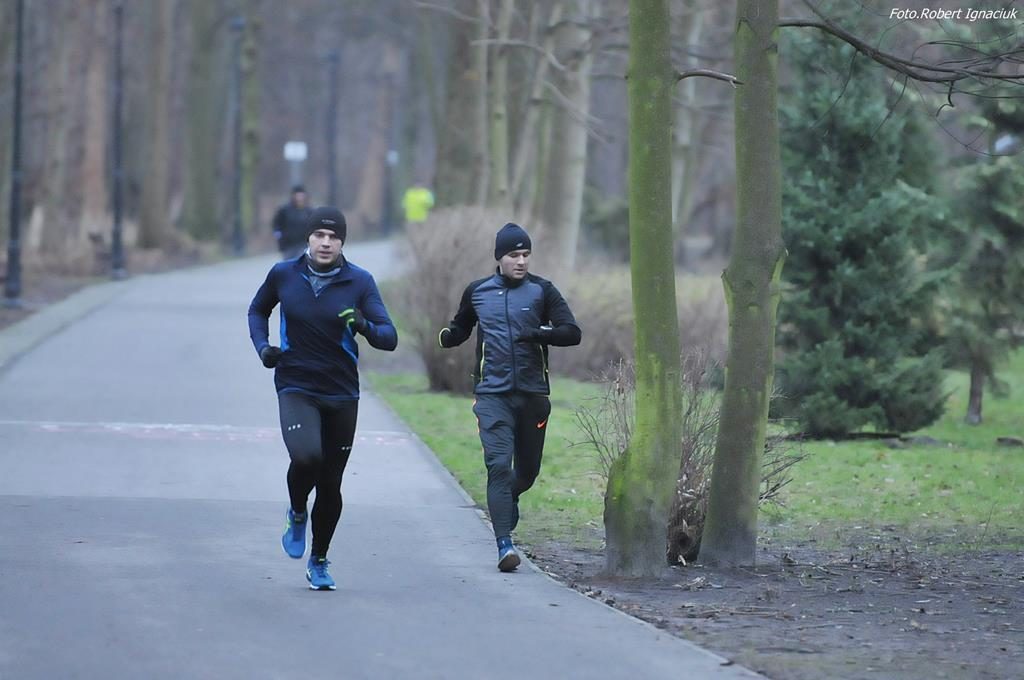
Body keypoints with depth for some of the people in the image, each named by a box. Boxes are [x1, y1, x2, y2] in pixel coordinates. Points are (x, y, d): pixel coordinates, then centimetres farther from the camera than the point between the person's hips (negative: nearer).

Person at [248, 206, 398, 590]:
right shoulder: (284, 275, -1)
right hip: (296, 388, -1)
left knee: (330, 484, 7)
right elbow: (258, 311, 19)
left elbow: (389, 338, -10)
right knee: (306, 456, -28)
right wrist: (263, 347, 1)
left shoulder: (360, 282, -5)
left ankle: (319, 561, 29)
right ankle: (297, 513, 6)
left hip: (342, 395, 1)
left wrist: (364, 325, -31)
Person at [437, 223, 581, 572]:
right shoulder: (477, 292, 7)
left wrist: (539, 333, -22)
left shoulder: (542, 291, 3)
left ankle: (508, 498, 48)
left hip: (532, 394, 1)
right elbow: (460, 329, 23)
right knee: (499, 464, -16)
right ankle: (505, 544, -19)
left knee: (528, 469, 13)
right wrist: (446, 336, 0)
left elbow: (572, 333, -5)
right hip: (493, 394, -1)